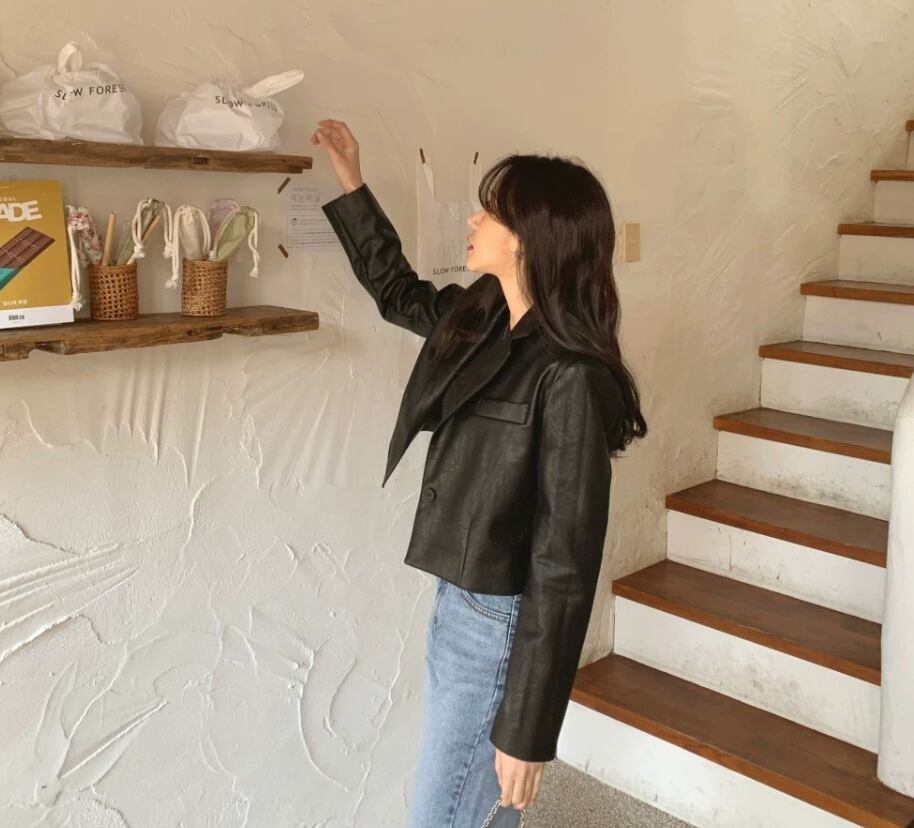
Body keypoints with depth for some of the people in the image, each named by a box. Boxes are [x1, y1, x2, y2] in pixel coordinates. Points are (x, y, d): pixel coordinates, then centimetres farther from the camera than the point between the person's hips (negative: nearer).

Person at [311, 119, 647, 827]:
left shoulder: (571, 379, -24)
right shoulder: (482, 320, 1)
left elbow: (565, 565, -23)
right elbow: (398, 292, 24)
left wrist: (528, 731, -20)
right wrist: (350, 185, 22)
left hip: (502, 628, -8)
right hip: (459, 603, 8)